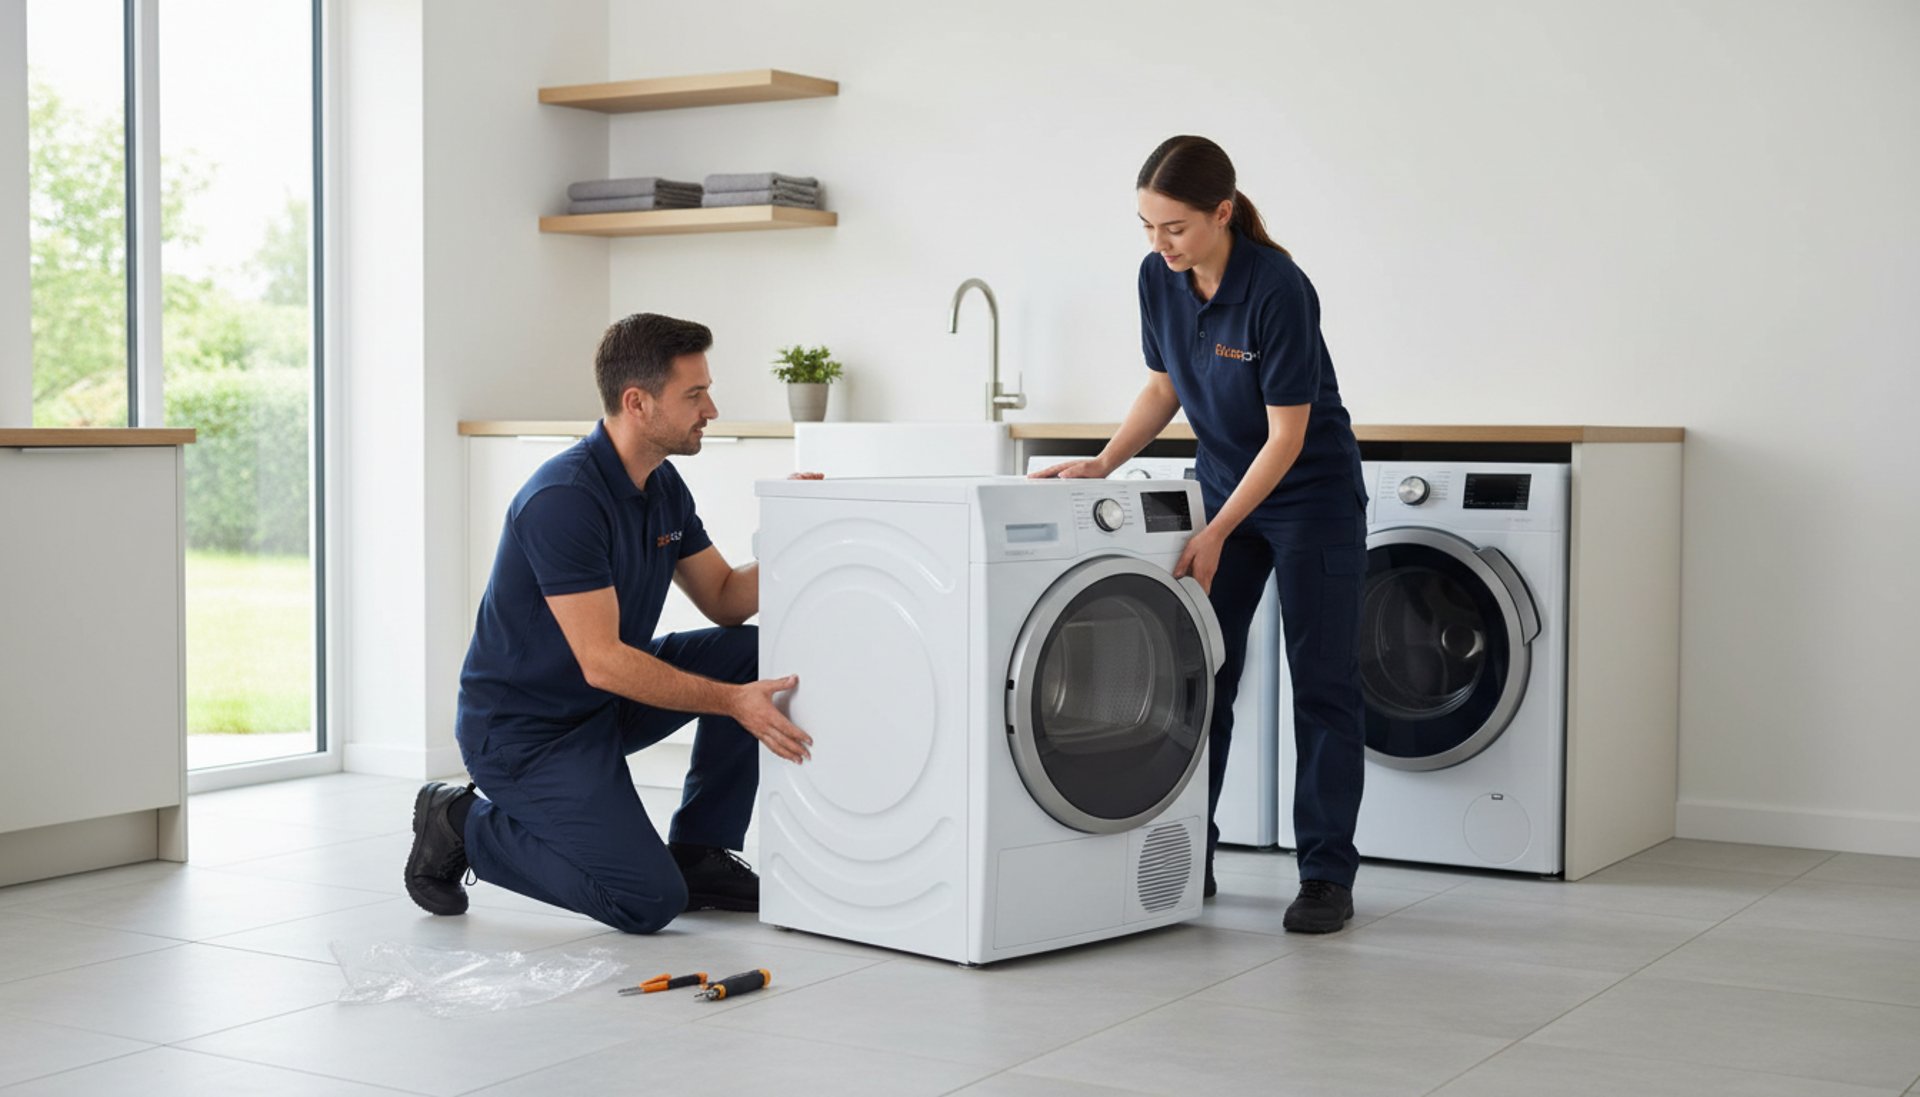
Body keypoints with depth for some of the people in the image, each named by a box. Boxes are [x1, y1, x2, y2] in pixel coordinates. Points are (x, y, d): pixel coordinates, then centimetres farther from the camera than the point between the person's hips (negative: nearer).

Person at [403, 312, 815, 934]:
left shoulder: (664, 486, 2)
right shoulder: (564, 499, -27)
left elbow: (726, 601, 7)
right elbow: (602, 661, -29)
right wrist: (733, 702, -32)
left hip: (606, 702, 9)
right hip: (524, 729, -9)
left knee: (754, 652, -5)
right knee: (649, 901, -15)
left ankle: (698, 853, 5)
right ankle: (464, 827, 3)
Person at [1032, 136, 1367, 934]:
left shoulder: (1278, 290, -27)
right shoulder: (1158, 279, -8)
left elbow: (1287, 436, -23)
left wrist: (1216, 536, -26)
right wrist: (1105, 463, -8)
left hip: (1311, 494, -6)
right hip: (1224, 485, 6)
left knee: (1322, 683, -2)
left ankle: (1327, 875, 4)